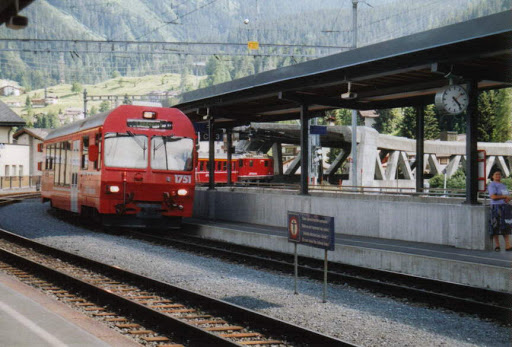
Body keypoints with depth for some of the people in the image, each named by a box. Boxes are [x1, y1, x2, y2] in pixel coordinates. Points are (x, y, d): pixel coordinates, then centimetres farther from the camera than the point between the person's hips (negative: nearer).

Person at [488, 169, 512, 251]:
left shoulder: (503, 186, 19)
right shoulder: (492, 185, -6)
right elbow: (493, 197, -19)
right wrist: (505, 196, -12)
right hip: (496, 208, -7)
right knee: (496, 227, -5)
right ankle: (497, 246, 3)